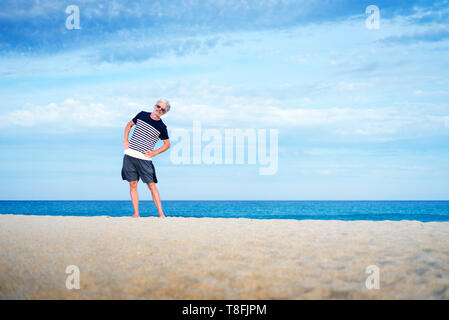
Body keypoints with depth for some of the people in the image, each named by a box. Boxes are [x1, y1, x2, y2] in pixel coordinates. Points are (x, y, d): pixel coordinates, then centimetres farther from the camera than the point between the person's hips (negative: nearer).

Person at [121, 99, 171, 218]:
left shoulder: (162, 127, 1)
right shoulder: (142, 115, 8)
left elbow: (167, 144, 11)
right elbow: (129, 124, 21)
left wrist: (155, 152, -3)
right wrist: (125, 140, 7)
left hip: (144, 158, -2)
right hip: (129, 155, 3)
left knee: (151, 185, -5)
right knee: (133, 184, 2)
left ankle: (161, 213, -3)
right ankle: (136, 213, 5)